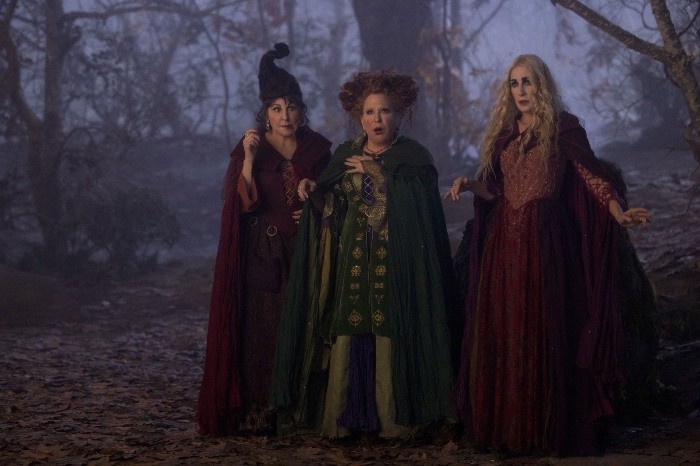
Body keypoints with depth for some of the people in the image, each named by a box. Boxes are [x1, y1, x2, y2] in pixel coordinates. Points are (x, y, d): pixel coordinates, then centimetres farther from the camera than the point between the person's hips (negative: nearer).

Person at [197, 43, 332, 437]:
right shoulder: (249, 148, -1)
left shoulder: (317, 148, 6)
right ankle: (257, 414, -3)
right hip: (262, 256, -2)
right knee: (261, 331, -7)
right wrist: (249, 161, -20)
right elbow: (240, 205, -11)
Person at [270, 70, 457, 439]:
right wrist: (314, 192, -8)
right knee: (348, 336, -5)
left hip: (395, 265, -3)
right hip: (352, 261, 3)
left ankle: (393, 419, -1)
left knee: (391, 336, -9)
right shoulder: (344, 155, 14)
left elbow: (418, 210, -9)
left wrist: (379, 176, -10)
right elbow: (331, 212, 11)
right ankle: (344, 418, 1)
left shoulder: (414, 157, 4)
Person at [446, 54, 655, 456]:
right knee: (502, 332, 3)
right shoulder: (504, 132, 15)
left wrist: (619, 212, -23)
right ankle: (506, 426, 10)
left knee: (543, 330, -4)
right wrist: (469, 184, -4)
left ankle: (547, 426, 3)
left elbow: (592, 175, -8)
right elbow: (495, 188, 15)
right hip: (505, 240, 5)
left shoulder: (564, 127, -1)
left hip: (544, 240, -5)